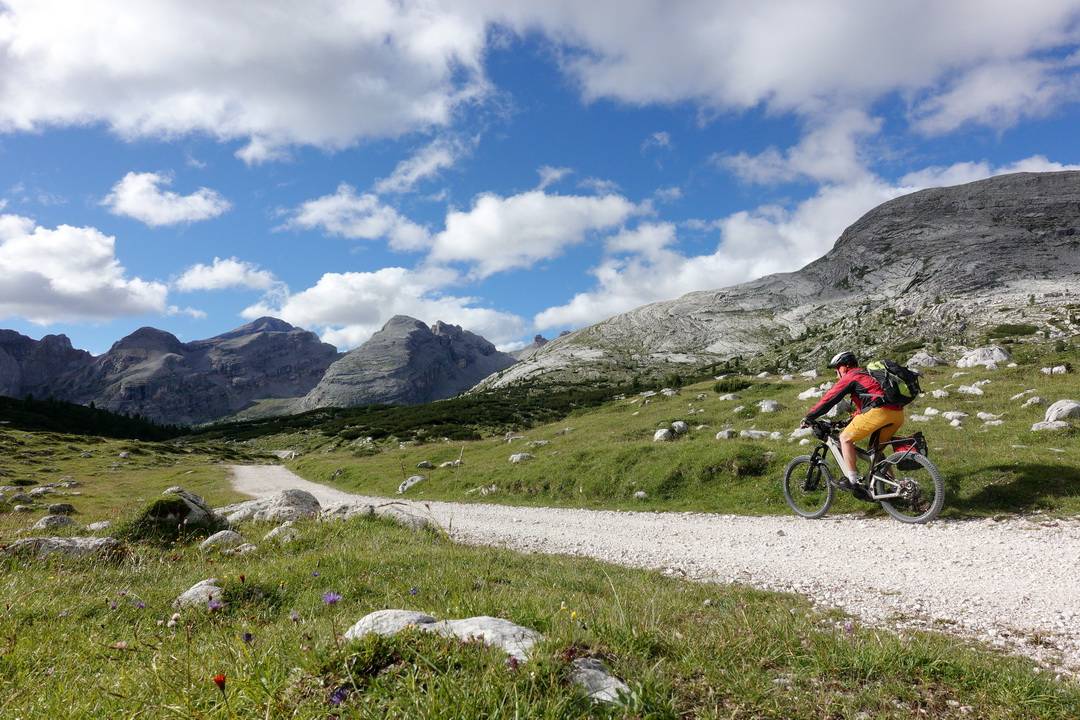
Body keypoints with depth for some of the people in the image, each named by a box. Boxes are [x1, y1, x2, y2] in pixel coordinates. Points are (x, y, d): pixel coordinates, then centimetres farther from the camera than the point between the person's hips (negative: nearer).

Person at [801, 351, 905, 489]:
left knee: (845, 438, 4)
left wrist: (809, 418, 9)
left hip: (880, 411, -9)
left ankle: (853, 481, 2)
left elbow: (828, 399, 4)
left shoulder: (850, 377, 6)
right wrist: (851, 421, 43)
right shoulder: (866, 375, 32)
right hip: (898, 414, 9)